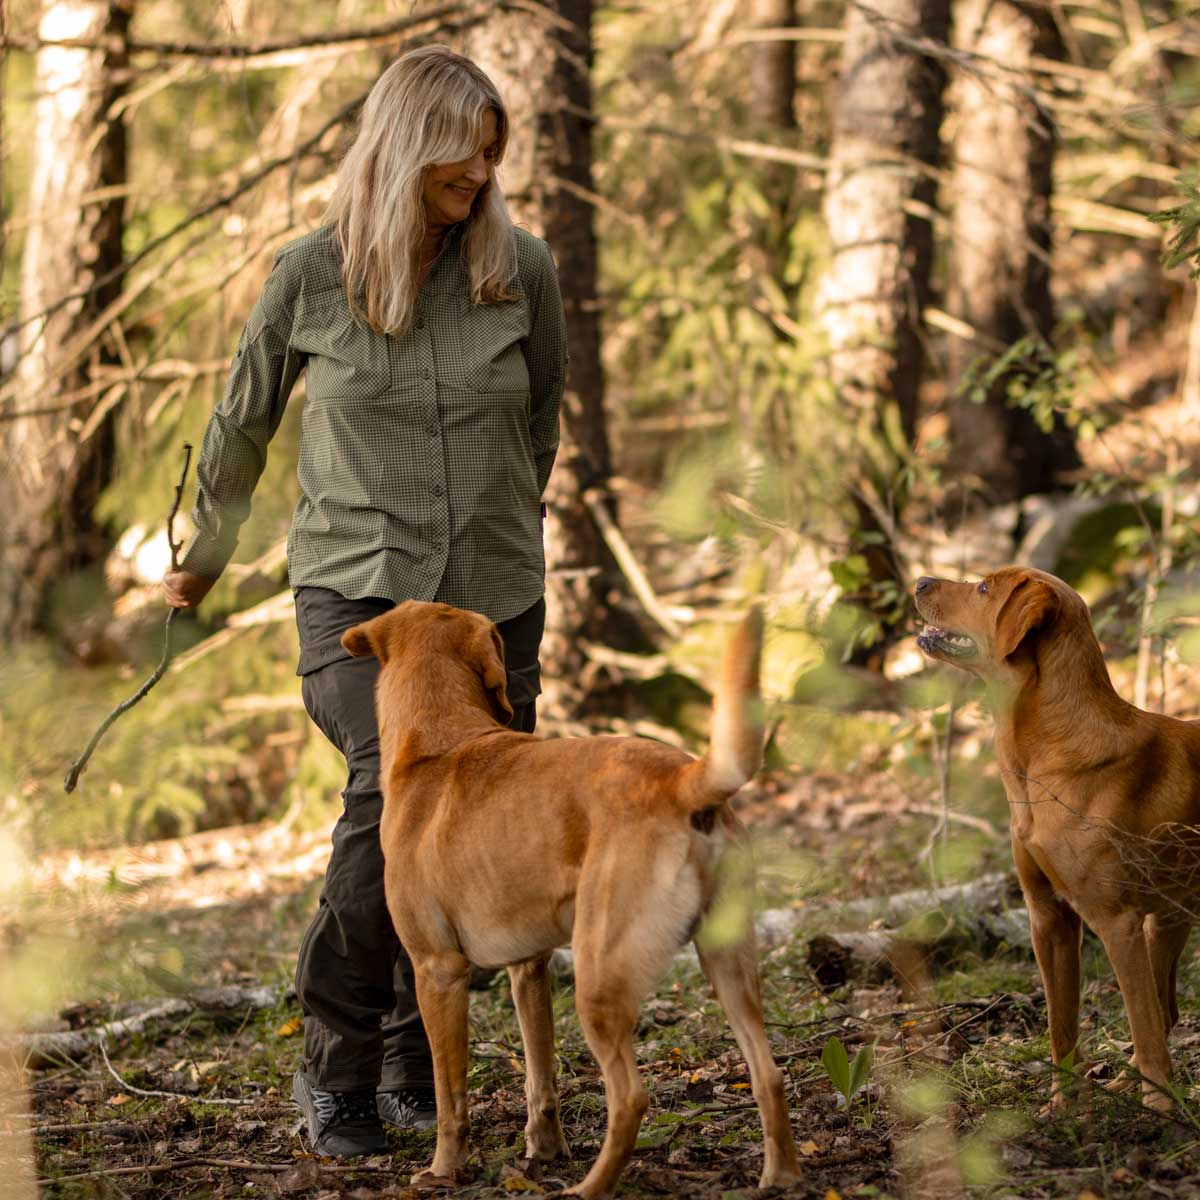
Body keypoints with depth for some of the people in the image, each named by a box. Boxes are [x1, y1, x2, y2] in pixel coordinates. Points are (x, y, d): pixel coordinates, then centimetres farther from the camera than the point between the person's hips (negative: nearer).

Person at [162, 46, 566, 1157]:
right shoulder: (312, 273, -3)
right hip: (359, 581, -3)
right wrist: (204, 557, 23)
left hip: (492, 592, 3)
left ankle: (413, 1066, 23)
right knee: (393, 794, -24)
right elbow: (242, 420, 12)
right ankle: (337, 1065, -11)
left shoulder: (522, 267, 1)